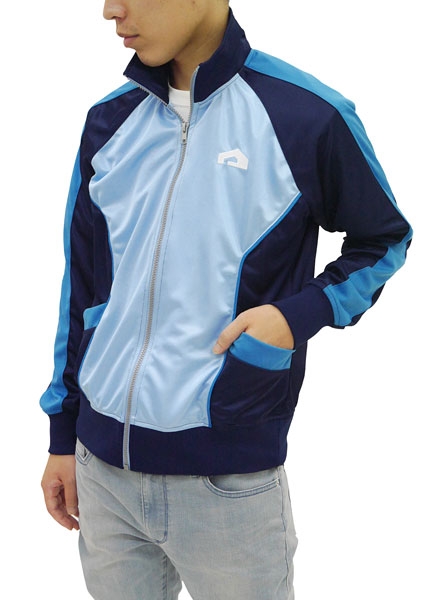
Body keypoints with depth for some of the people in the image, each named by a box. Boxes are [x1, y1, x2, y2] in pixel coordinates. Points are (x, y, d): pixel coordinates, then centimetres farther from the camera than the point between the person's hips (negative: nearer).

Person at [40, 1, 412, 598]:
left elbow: (385, 241, 6)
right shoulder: (110, 122, 5)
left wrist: (300, 313, -12)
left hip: (229, 477, -4)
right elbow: (82, 285, 12)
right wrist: (63, 436, 15)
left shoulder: (308, 116, -9)